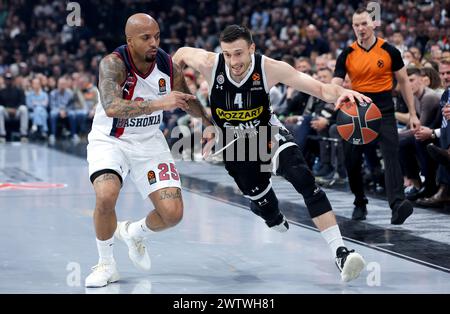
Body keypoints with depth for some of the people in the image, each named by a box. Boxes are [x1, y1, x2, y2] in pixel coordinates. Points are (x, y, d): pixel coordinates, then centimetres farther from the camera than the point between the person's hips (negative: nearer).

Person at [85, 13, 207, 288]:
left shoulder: (168, 64, -9)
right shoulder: (113, 64, -24)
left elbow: (187, 100, 11)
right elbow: (111, 107, -42)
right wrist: (159, 103, -49)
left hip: (149, 142, 4)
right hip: (110, 141, -4)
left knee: (173, 213, -8)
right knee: (106, 196, -31)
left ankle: (135, 233, 28)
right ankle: (106, 265, -6)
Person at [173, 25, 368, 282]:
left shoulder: (270, 68, -29)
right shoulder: (209, 64, -26)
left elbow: (319, 88, -34)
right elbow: (181, 53, -3)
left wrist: (340, 92, -55)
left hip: (269, 134, -2)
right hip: (235, 143, 2)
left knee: (304, 180, -25)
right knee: (263, 204, 4)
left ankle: (340, 251, -29)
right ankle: (276, 219, 46)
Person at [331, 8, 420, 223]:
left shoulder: (389, 51, -3)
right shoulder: (347, 54, 1)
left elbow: (403, 81, 6)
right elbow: (335, 86, -2)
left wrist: (412, 114, 5)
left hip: (384, 111, -2)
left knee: (391, 155, -19)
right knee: (351, 160, 4)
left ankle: (397, 205, -32)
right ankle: (360, 203, 25)